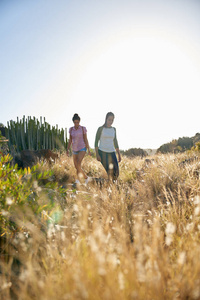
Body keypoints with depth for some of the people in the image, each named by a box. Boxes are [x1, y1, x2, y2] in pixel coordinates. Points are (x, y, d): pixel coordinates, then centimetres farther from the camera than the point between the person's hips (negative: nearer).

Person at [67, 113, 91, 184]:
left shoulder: (83, 128, -4)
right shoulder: (71, 129, 4)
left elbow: (85, 139, -2)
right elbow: (70, 140, 9)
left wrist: (89, 150, -3)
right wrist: (67, 149, 1)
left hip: (82, 148, -4)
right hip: (75, 149, 5)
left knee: (78, 163, -27)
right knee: (76, 167, 6)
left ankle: (78, 180, -29)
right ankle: (86, 177, 26)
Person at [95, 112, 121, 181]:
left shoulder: (113, 129, 11)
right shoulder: (100, 129, -3)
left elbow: (115, 142, 16)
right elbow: (96, 142, -5)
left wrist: (119, 154, 11)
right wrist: (97, 155, -14)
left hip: (111, 152, 4)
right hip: (102, 152, -4)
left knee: (115, 171, -10)